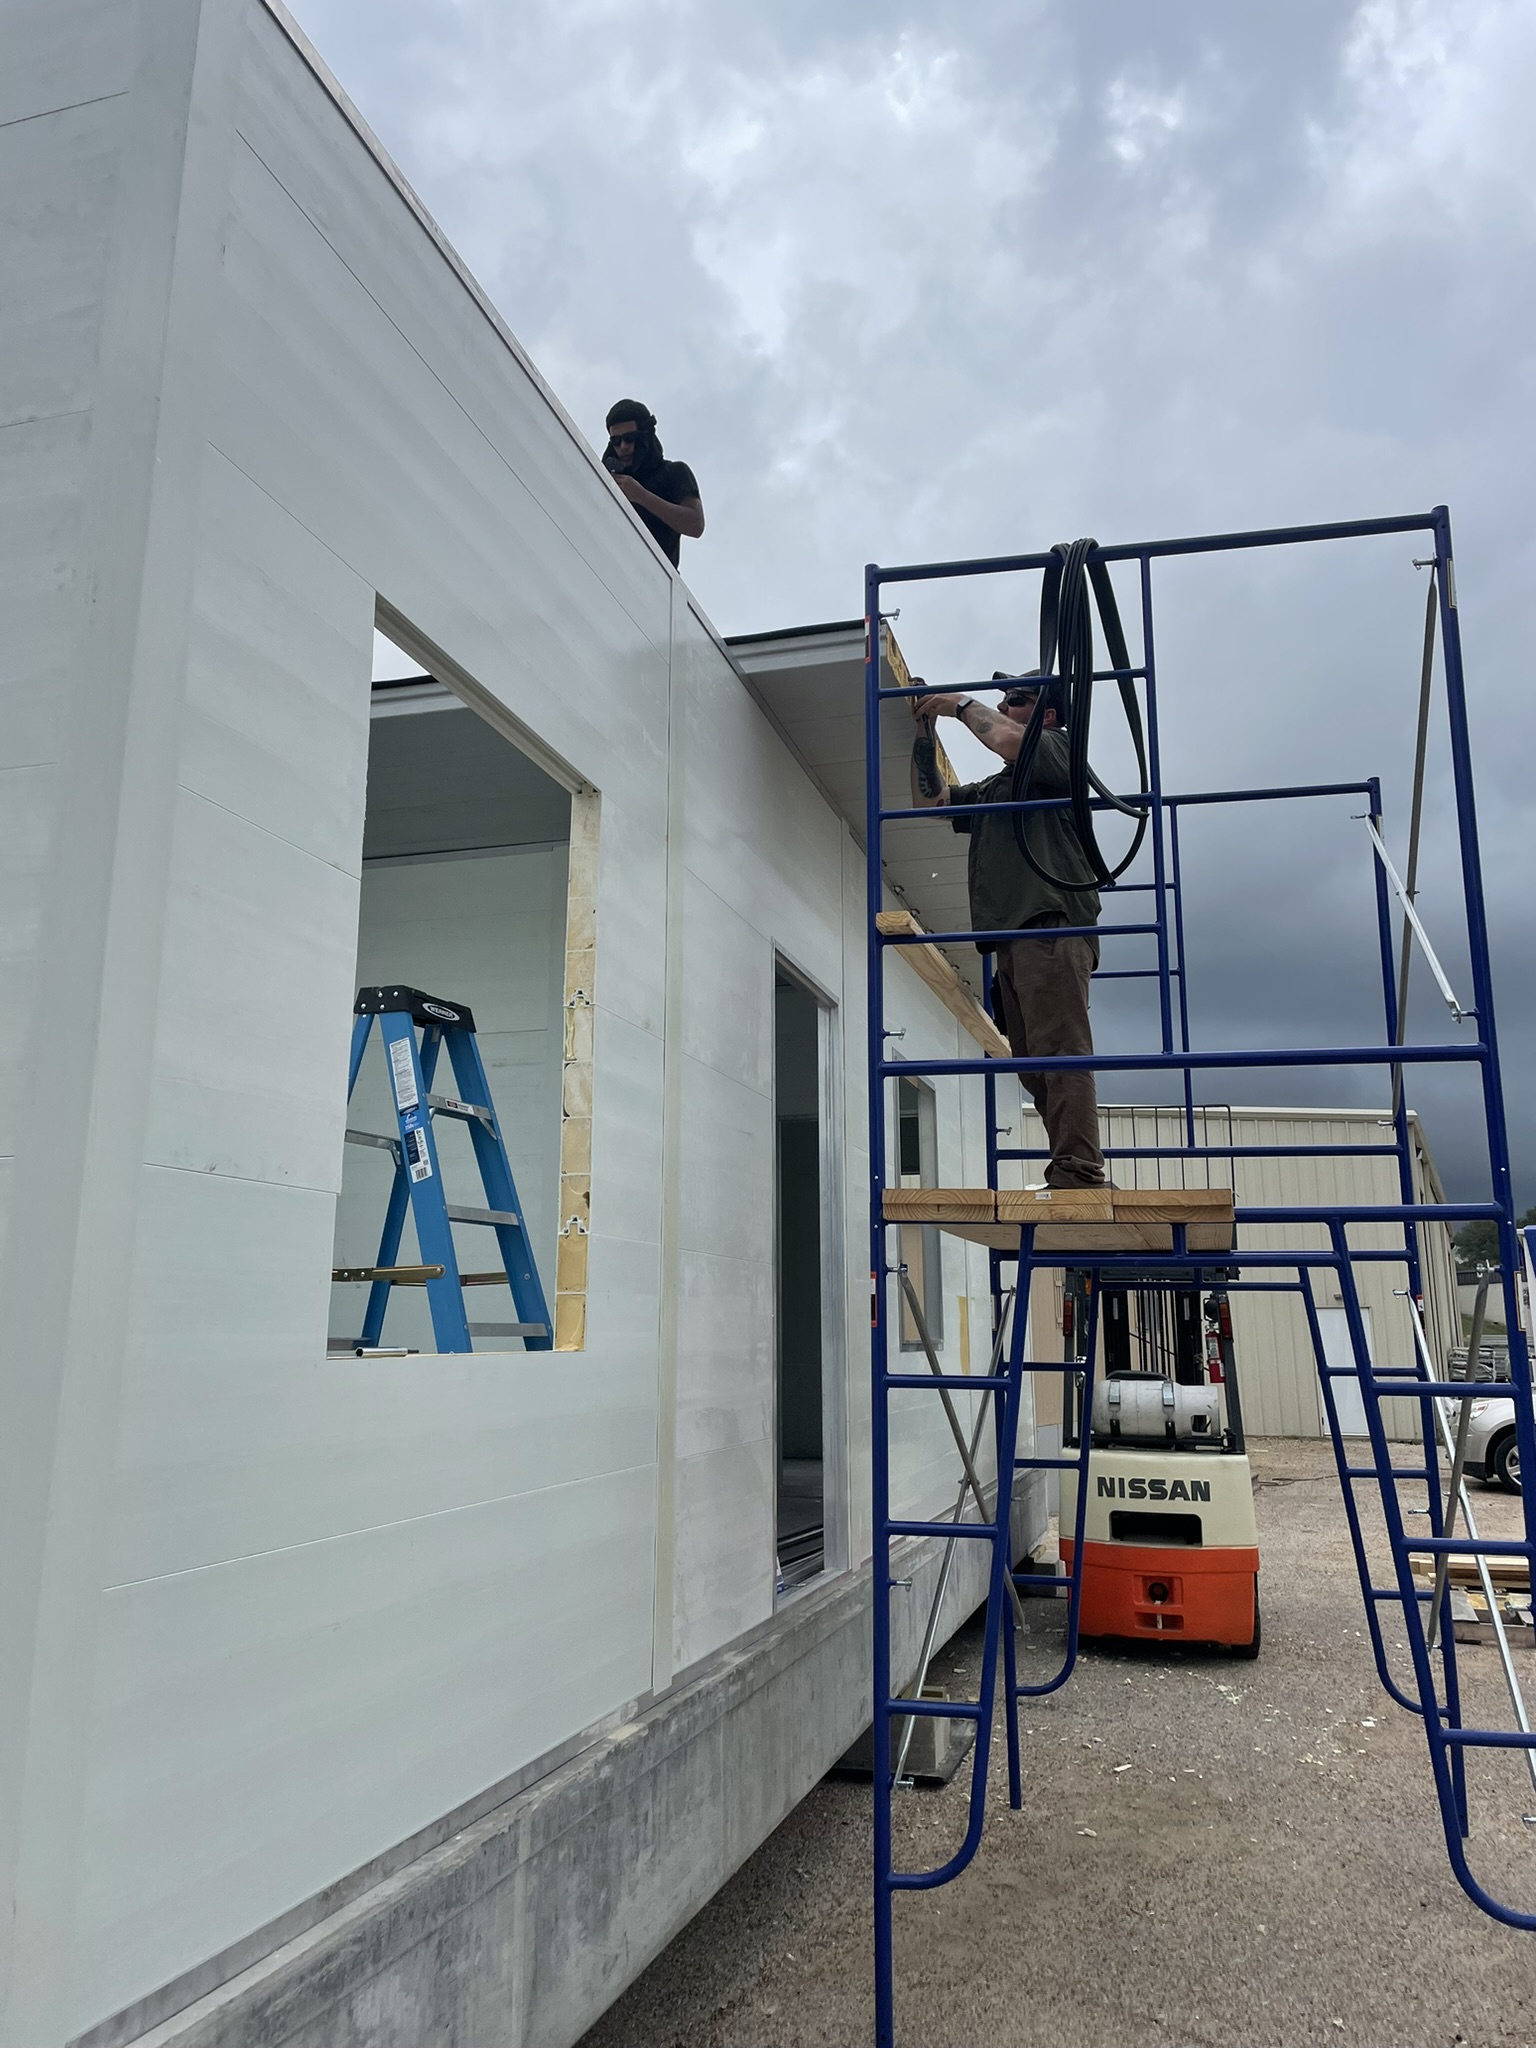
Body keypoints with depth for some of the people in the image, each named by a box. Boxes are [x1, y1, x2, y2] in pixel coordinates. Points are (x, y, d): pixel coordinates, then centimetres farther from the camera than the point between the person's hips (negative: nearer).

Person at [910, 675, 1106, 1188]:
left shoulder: (1058, 748, 10)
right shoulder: (989, 790, 33)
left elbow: (1009, 740, -10)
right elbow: (929, 799, 28)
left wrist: (960, 704, 5)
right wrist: (925, 728, 20)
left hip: (1051, 924, -9)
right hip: (1011, 937, 9)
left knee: (1060, 1055, -19)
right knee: (1035, 1068, 2)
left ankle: (1077, 1175, -25)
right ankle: (1075, 1181, 3)